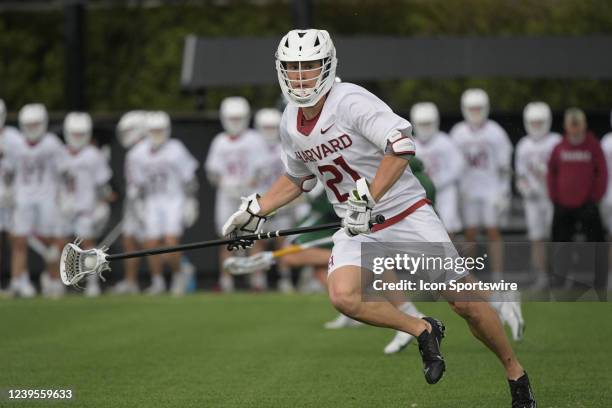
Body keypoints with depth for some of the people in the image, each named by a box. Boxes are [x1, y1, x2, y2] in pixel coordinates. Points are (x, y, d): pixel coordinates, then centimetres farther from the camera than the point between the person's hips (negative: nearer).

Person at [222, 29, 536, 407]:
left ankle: (516, 374, 12)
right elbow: (297, 179, 23)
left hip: (406, 213, -5)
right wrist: (255, 211, 15)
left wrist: (366, 201, -31)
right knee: (343, 296, -24)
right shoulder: (291, 124, 4)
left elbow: (402, 146, -30)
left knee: (465, 301, -9)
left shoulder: (350, 101, -18)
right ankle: (423, 331, -2)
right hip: (356, 228, 5)